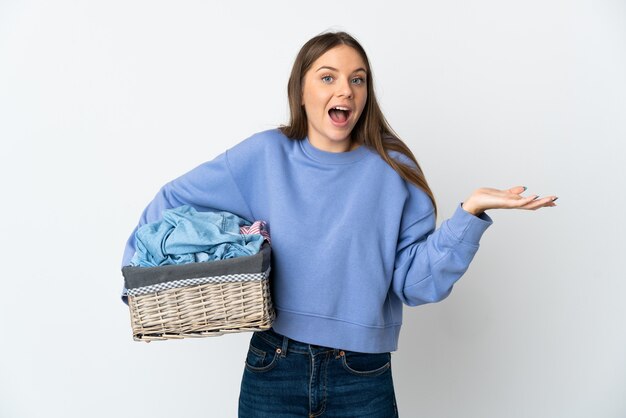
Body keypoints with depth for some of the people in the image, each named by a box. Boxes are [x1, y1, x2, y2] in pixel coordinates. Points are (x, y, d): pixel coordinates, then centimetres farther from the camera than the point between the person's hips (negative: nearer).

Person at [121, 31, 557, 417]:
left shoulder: (393, 170, -3)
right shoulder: (265, 156, -3)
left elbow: (415, 283, -8)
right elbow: (172, 201, 5)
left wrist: (469, 213, -19)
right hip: (272, 370, 1)